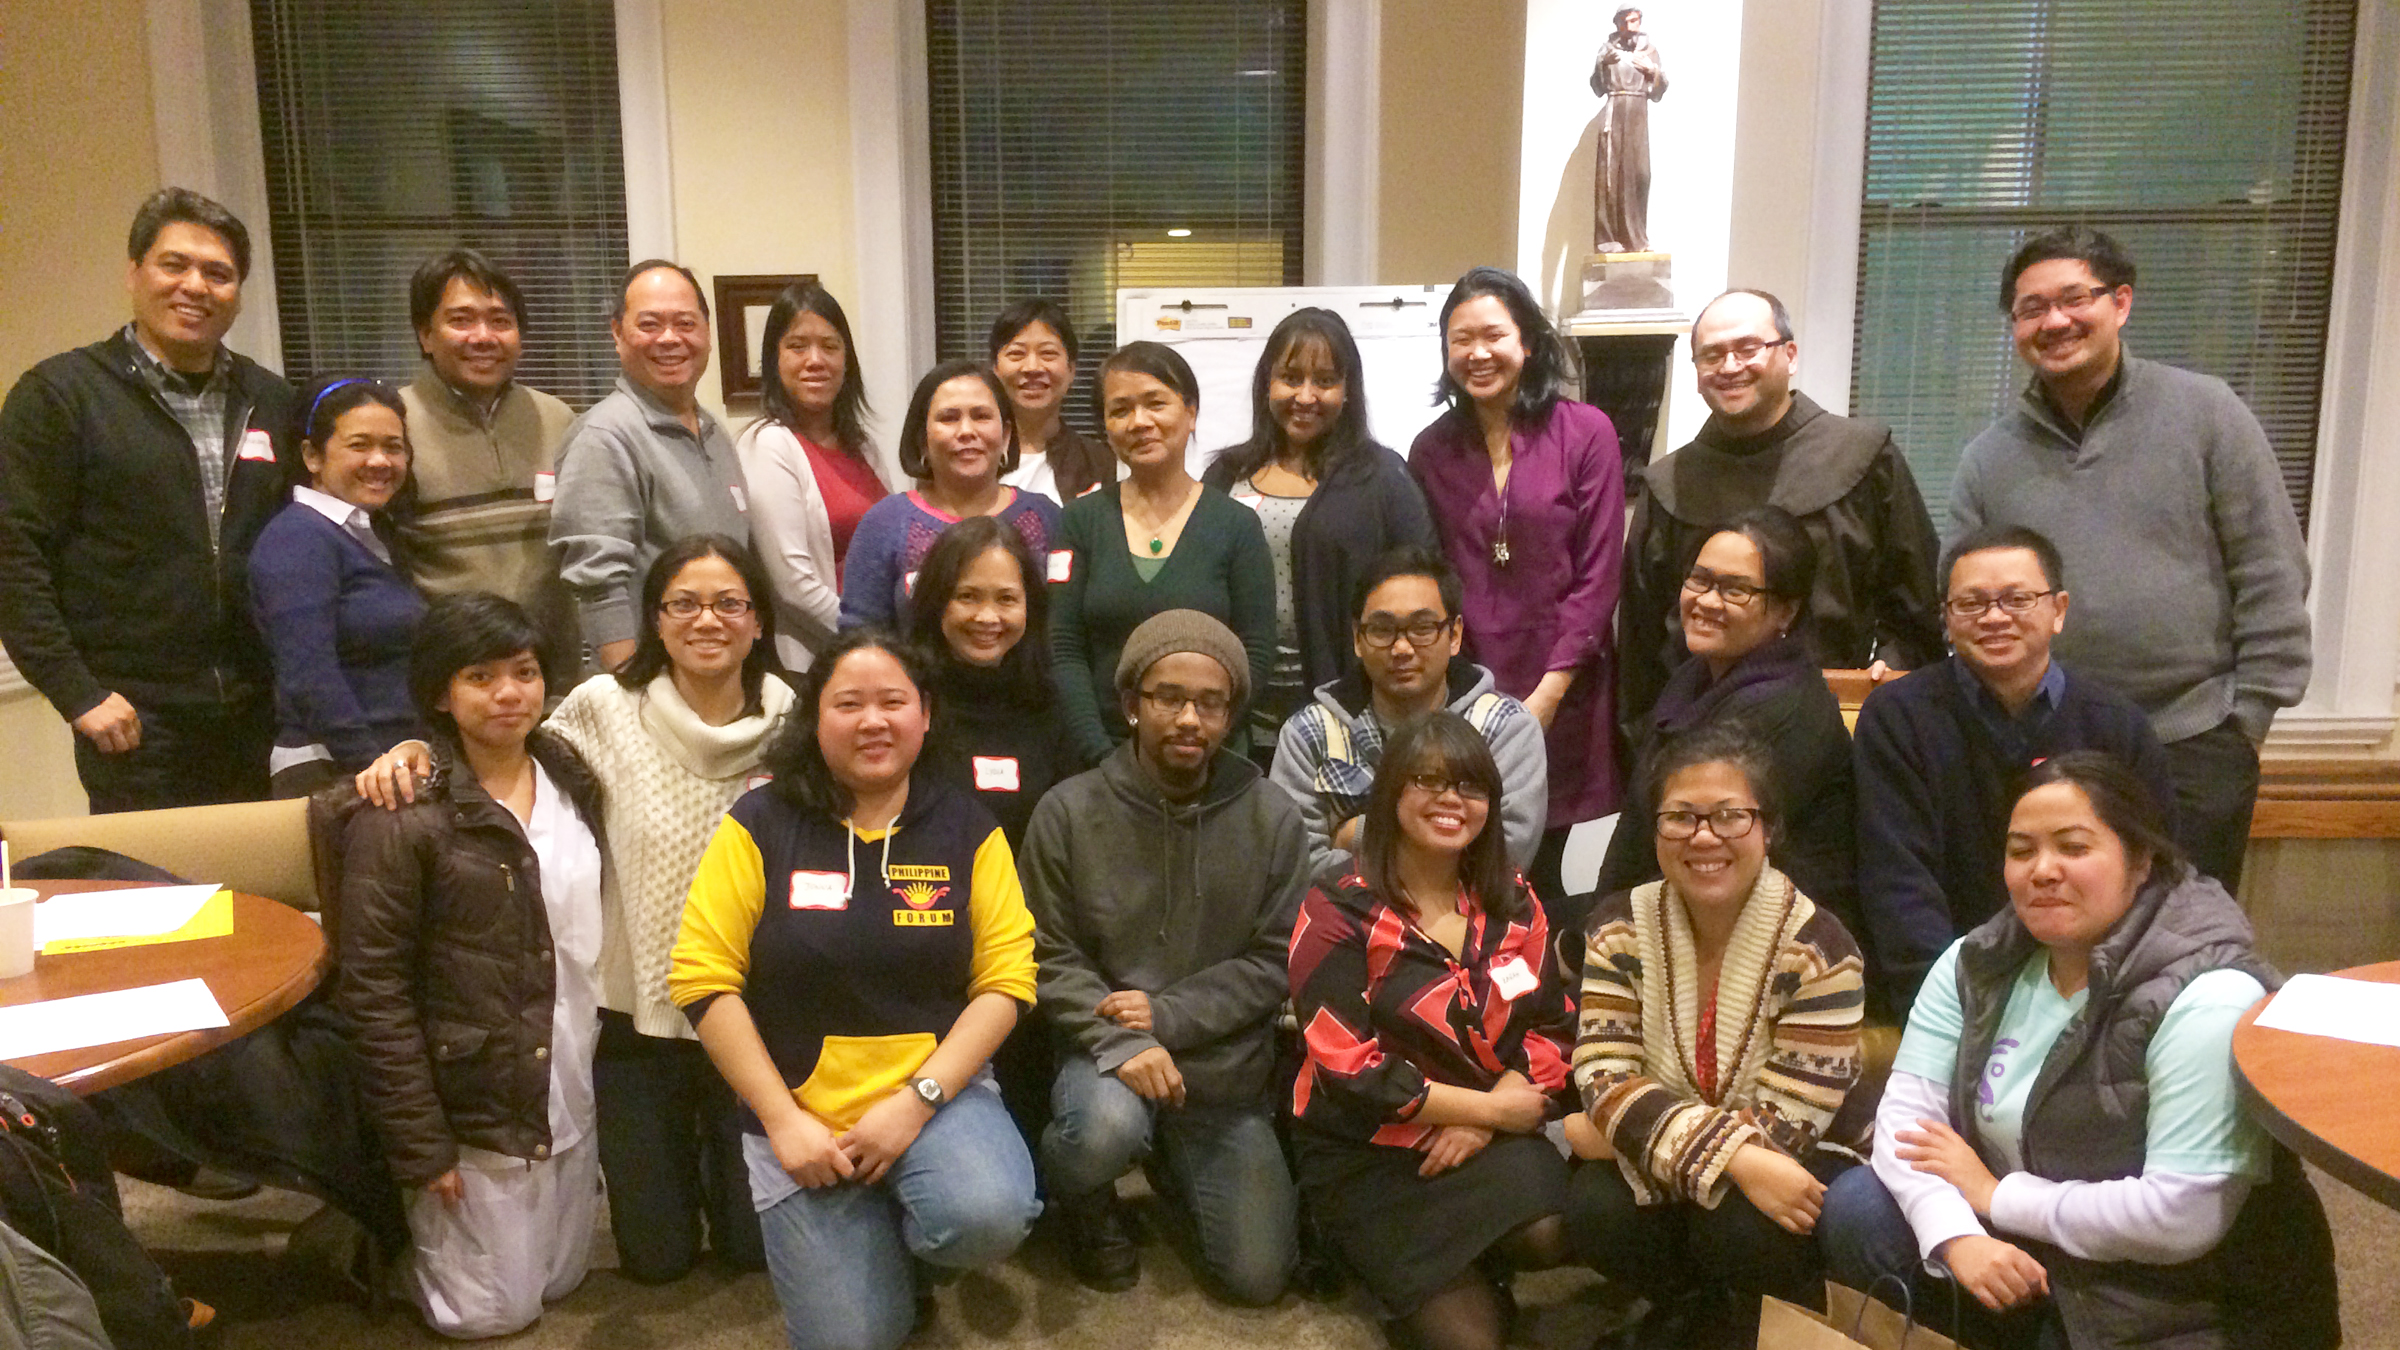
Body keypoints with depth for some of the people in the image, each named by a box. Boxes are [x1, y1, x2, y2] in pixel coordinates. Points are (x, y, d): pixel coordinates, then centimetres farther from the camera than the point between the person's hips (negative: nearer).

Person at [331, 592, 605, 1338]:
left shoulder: (574, 782, 3)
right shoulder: (402, 816, -16)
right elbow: (373, 989, -16)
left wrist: (596, 1069, 5)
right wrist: (419, 1144, -16)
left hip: (570, 1094, 6)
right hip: (471, 1105, -6)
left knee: (561, 1282, 20)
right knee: (494, 1311, 8)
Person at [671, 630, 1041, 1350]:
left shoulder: (968, 830, -1)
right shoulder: (759, 826, -4)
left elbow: (1006, 979, -5)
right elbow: (703, 981, -7)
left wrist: (915, 1101, -15)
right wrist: (783, 1121, -11)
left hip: (938, 1090, 1)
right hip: (798, 1111, 0)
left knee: (987, 1217, -29)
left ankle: (914, 1230, 7)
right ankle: (867, 1237, 27)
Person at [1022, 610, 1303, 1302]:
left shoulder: (1271, 818, -3)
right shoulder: (1070, 812, -7)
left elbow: (1275, 960, -4)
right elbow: (1051, 958, -7)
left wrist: (1169, 1013, -15)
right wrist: (1121, 1040, -22)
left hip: (1229, 1071, 2)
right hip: (1107, 1057, -2)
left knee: (1258, 1278, 1)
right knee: (1105, 1125, -37)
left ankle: (1176, 1161, 33)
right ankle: (1086, 1205, 2)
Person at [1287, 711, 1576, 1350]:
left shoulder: (1512, 902, 7)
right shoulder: (1340, 913, -9)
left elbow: (1554, 1027, 5)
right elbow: (1349, 1071, -15)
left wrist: (1485, 1117, -13)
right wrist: (1489, 1106, -13)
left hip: (1492, 1140, 4)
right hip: (1366, 1157, -4)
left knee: (1549, 1234, -26)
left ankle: (1472, 1267, 5)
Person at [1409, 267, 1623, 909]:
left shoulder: (1585, 433, -1)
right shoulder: (1432, 450, 8)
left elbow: (1597, 577, -4)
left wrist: (1547, 693, -10)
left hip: (1561, 696, -2)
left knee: (1536, 874, 4)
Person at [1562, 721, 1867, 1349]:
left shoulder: (1817, 948, -17)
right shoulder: (1619, 928, -8)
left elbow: (1784, 1121, -18)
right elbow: (1604, 1078, -16)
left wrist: (1619, 1132, -18)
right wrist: (1735, 1157, -32)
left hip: (1796, 1165, -2)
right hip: (1663, 1171, 3)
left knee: (1740, 1231, -33)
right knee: (1596, 1210, -27)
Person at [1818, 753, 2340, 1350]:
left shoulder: (2206, 1001, -21)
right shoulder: (1978, 964, -1)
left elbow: (2185, 1215, -27)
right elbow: (1908, 1110, -8)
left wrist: (1997, 1195, -18)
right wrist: (1956, 1235, -26)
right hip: (2022, 1262, 6)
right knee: (1855, 1209, -13)